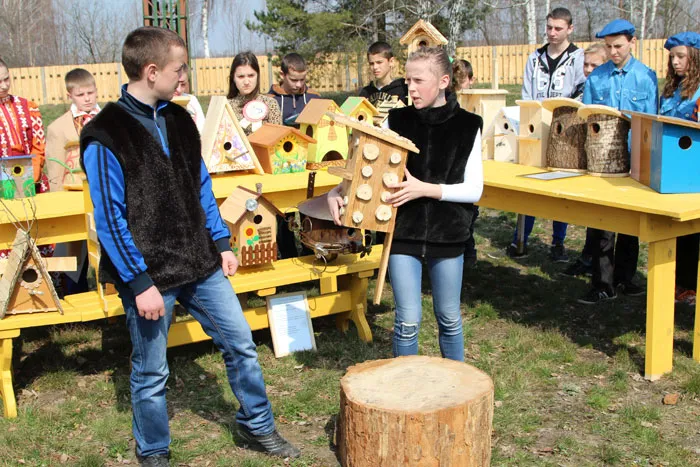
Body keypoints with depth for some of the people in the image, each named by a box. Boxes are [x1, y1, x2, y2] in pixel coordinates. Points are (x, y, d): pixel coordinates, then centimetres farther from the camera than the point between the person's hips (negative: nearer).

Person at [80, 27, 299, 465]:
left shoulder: (178, 119, 5)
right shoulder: (105, 136, -15)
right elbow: (110, 219, -16)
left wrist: (221, 243, 10)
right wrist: (139, 283, -18)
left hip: (200, 264, 6)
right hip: (149, 275, -6)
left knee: (241, 344, 12)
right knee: (151, 374, 9)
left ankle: (257, 424, 33)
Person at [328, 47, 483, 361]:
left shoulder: (467, 126, -4)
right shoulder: (397, 121, 0)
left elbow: (474, 190, -6)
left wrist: (425, 189, -18)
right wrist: (337, 192, -13)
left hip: (447, 236, 0)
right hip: (403, 233, 0)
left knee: (449, 318, 14)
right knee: (407, 320, 3)